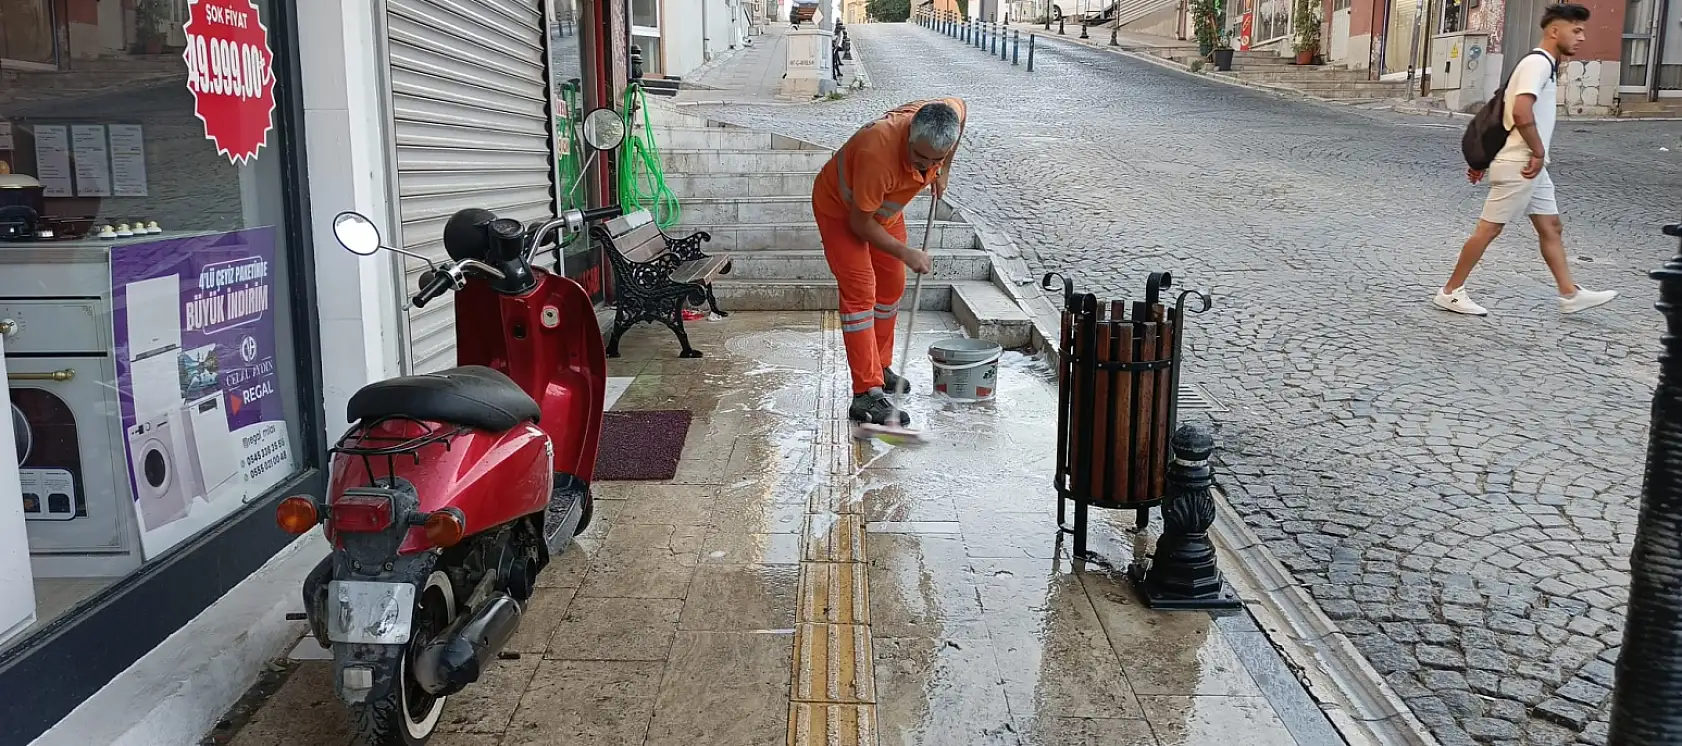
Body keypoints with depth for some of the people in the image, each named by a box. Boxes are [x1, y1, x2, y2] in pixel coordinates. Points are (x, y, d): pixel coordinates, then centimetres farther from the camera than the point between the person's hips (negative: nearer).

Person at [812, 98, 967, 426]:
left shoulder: (950, 113, -26)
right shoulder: (878, 153, -44)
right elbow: (860, 223, -31)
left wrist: (944, 170, 1)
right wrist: (906, 254, -25)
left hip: (885, 206, 7)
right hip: (840, 207, -7)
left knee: (892, 286, 14)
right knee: (860, 292, -15)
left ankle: (880, 366, 33)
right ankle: (867, 396, -17)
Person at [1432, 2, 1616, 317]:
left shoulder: (1545, 65, 17)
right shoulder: (1538, 63, -15)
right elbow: (1521, 113, -28)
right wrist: (1539, 153, -18)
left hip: (1530, 166, 10)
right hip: (1519, 165, -10)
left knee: (1551, 227, 12)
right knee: (1488, 228, -3)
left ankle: (1570, 294, 18)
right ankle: (1451, 292, 4)